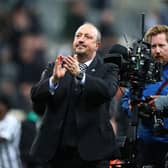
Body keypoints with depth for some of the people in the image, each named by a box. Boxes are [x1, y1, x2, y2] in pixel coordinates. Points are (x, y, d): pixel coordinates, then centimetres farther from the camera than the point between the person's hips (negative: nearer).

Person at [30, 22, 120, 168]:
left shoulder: (108, 70, 6)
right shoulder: (55, 68, 12)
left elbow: (108, 90, -16)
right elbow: (36, 95, -1)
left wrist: (79, 74, -29)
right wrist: (54, 79, -21)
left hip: (92, 150, -2)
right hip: (57, 149, 2)